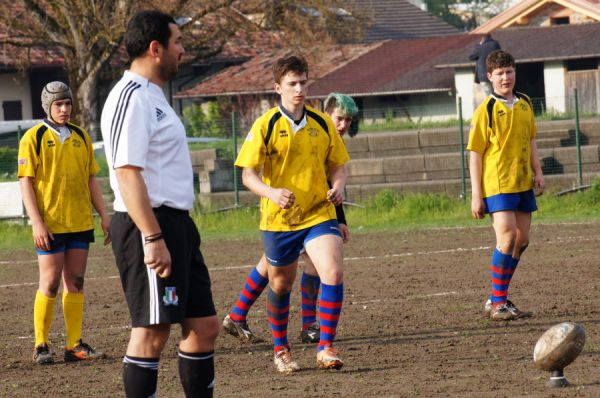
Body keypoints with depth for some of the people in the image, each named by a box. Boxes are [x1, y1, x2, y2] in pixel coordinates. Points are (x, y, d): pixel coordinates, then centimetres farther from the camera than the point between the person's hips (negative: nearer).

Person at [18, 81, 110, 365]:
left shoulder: (81, 137, 12)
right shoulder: (34, 138, -3)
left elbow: (91, 180, 17)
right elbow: (26, 182, -6)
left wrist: (104, 215, 10)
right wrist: (37, 223, -14)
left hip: (81, 222, 5)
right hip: (50, 224, -5)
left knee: (75, 282, 6)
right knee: (50, 283, -4)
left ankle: (74, 345, 9)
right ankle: (41, 346, 4)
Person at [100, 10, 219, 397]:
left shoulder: (153, 96, 18)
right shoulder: (131, 97, -14)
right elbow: (127, 174, -21)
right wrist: (153, 239, -25)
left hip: (177, 224, 10)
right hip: (150, 225, -10)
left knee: (204, 326, 11)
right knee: (152, 331, -8)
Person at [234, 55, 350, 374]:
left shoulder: (322, 124, 4)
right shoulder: (266, 126, -6)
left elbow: (338, 165, 14)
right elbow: (248, 174, -6)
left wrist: (338, 187, -9)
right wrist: (272, 193, -26)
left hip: (319, 214, 1)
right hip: (278, 219, -1)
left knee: (333, 273, -19)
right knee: (280, 286, 12)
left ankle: (326, 348, -12)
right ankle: (280, 350, 33)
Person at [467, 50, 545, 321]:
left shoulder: (525, 104, 9)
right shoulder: (486, 111, -9)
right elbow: (475, 154, -8)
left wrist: (537, 172, 11)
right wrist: (476, 195, -11)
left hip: (523, 184, 7)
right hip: (497, 185, -7)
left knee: (521, 241, 8)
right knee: (507, 238, -16)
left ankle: (497, 299, 19)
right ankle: (498, 303, -8)